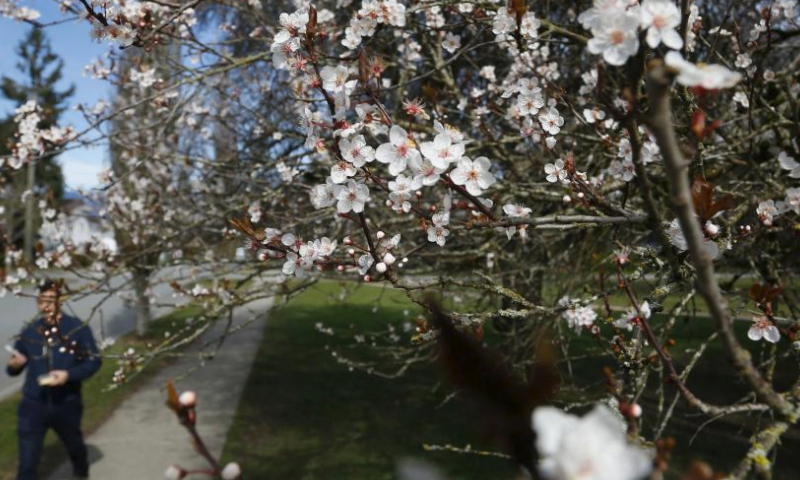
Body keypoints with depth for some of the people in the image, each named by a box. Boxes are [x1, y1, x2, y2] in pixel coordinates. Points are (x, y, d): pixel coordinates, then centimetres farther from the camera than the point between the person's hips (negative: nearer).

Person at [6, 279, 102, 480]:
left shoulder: (78, 328, -10)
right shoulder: (29, 332, -2)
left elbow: (94, 361, -8)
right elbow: (14, 369, 7)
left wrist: (69, 375, -24)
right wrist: (13, 365, -17)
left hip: (67, 404, 0)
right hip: (33, 405, 0)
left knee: (75, 446, 25)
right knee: (27, 463, -3)